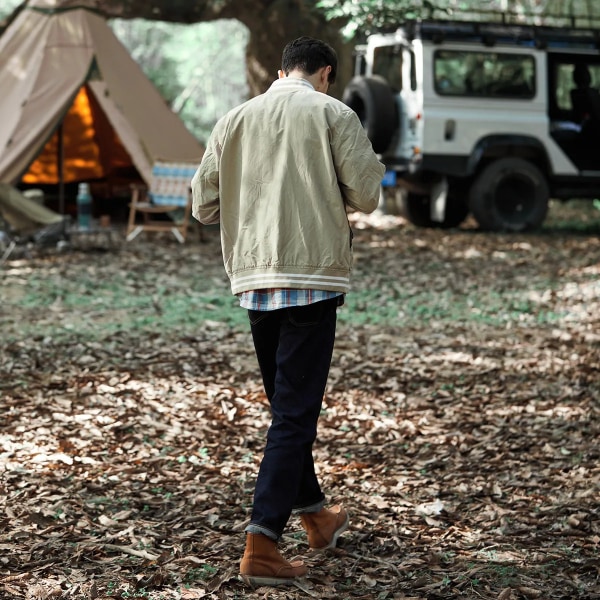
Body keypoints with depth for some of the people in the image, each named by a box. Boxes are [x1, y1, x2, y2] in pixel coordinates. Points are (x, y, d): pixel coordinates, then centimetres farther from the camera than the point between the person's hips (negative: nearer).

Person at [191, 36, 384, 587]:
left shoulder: (235, 119, 9)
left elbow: (203, 206, 9)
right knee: (295, 412, -3)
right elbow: (365, 195, -7)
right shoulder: (333, 114, -2)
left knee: (287, 404, 19)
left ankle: (314, 514, 34)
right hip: (313, 276, -5)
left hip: (253, 278, 5)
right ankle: (262, 544, -9)